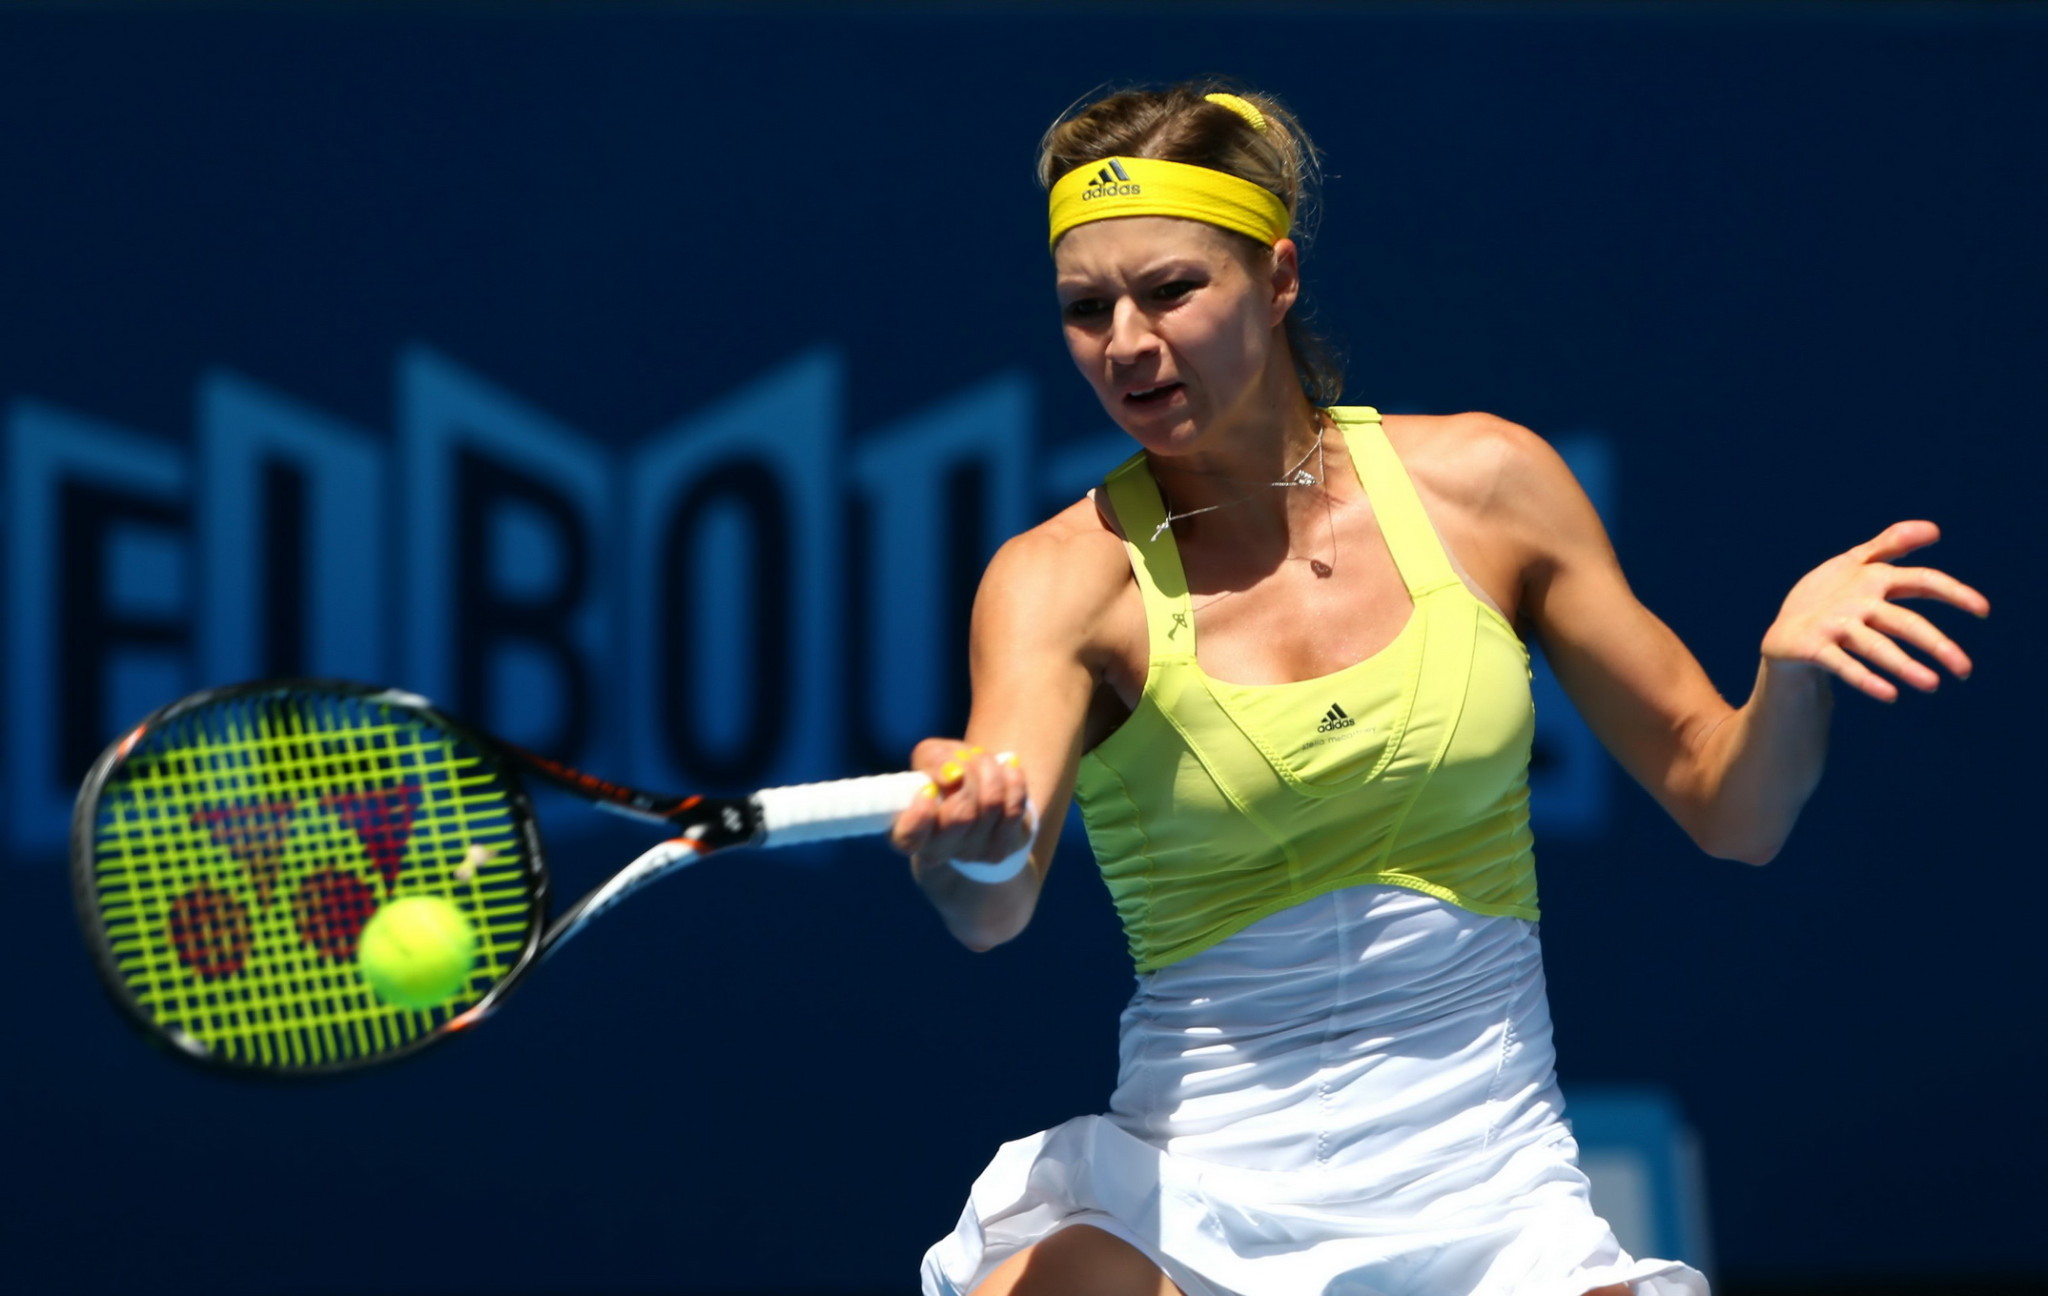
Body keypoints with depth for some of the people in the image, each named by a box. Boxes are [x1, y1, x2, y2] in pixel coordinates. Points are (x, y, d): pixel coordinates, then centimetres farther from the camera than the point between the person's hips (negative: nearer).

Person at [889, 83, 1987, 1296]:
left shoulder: (1483, 483, 2)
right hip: (1194, 1192, -1)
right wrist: (975, 849, -47)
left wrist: (1793, 662, -15)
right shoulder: (1067, 577, -5)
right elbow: (992, 913, -23)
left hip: (1488, 1196, 1)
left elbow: (1729, 808, 6)